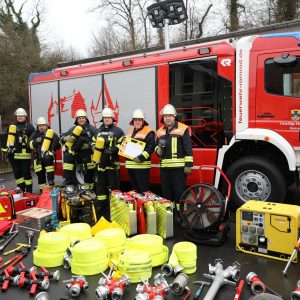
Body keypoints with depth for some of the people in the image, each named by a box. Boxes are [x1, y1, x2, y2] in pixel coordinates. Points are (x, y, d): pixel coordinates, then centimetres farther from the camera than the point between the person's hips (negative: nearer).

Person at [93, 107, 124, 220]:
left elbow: (122, 144, -7)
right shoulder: (98, 131, 17)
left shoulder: (118, 131, 1)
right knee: (100, 186, 10)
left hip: (112, 163, -5)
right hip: (100, 163, 5)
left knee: (113, 186, -3)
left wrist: (113, 149, -20)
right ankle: (100, 211, 21)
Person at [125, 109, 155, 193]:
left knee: (143, 189, -7)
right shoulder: (130, 132, 20)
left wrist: (142, 157, -23)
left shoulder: (148, 132, -6)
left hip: (142, 165, -8)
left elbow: (151, 147, -16)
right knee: (134, 188, 16)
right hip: (130, 165, 8)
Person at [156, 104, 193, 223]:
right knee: (166, 191, 12)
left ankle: (180, 213, 8)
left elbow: (188, 148, -6)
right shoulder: (160, 131, 13)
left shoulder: (183, 129, -3)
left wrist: (188, 165, -11)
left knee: (179, 191, -2)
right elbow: (157, 150, 19)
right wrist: (159, 148, -5)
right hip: (164, 167, 6)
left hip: (179, 167, -5)